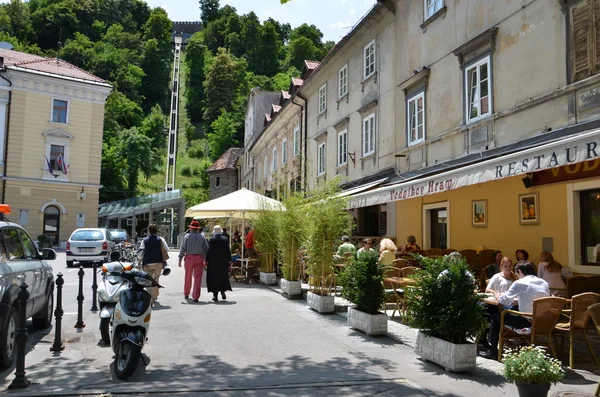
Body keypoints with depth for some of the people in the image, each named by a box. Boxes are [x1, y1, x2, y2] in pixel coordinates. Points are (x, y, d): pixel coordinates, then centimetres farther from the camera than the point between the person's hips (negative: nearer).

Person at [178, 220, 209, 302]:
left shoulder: (187, 236, -1)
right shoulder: (202, 237, 3)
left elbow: (183, 248, -4)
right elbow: (206, 249, 3)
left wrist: (180, 259, -1)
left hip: (189, 257, 0)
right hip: (199, 258, 0)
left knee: (188, 277, 16)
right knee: (198, 277, 1)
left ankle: (186, 294, 32)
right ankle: (196, 297, -3)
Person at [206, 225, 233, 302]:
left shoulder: (212, 239, -7)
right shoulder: (225, 239, 0)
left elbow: (209, 251, -7)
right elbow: (228, 250, 2)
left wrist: (207, 260, -1)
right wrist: (229, 260, 8)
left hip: (214, 261, -2)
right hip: (223, 261, 2)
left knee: (214, 277, 3)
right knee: (223, 276, 17)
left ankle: (215, 295, 2)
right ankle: (223, 291, 8)